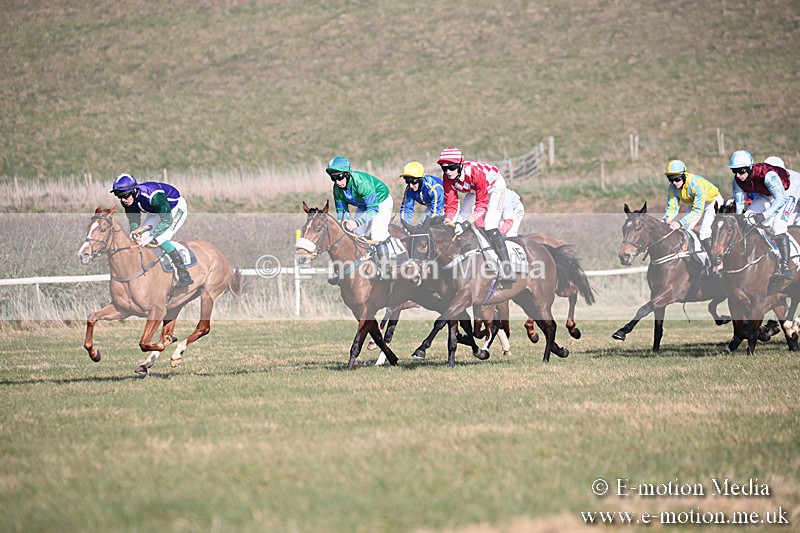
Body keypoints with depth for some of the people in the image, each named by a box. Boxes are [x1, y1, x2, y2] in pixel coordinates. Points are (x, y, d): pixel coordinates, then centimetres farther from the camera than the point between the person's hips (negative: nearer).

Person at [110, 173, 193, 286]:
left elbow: (167, 220, -37)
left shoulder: (153, 195, -41)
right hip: (156, 212, 8)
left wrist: (150, 237, -45)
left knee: (160, 239, -24)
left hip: (176, 209, -8)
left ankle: (184, 275, -20)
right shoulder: (128, 201, -18)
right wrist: (134, 232, -32)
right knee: (141, 237, -4)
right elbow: (134, 220, -8)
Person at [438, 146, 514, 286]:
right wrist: (448, 220, -38)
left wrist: (467, 222, -48)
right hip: (473, 190, 7)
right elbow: (451, 203, -17)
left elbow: (482, 204, -37)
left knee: (489, 224, -25)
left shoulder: (475, 172, -40)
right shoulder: (447, 177, -22)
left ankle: (506, 266, -27)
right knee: (459, 223, -4)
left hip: (494, 186, -7)